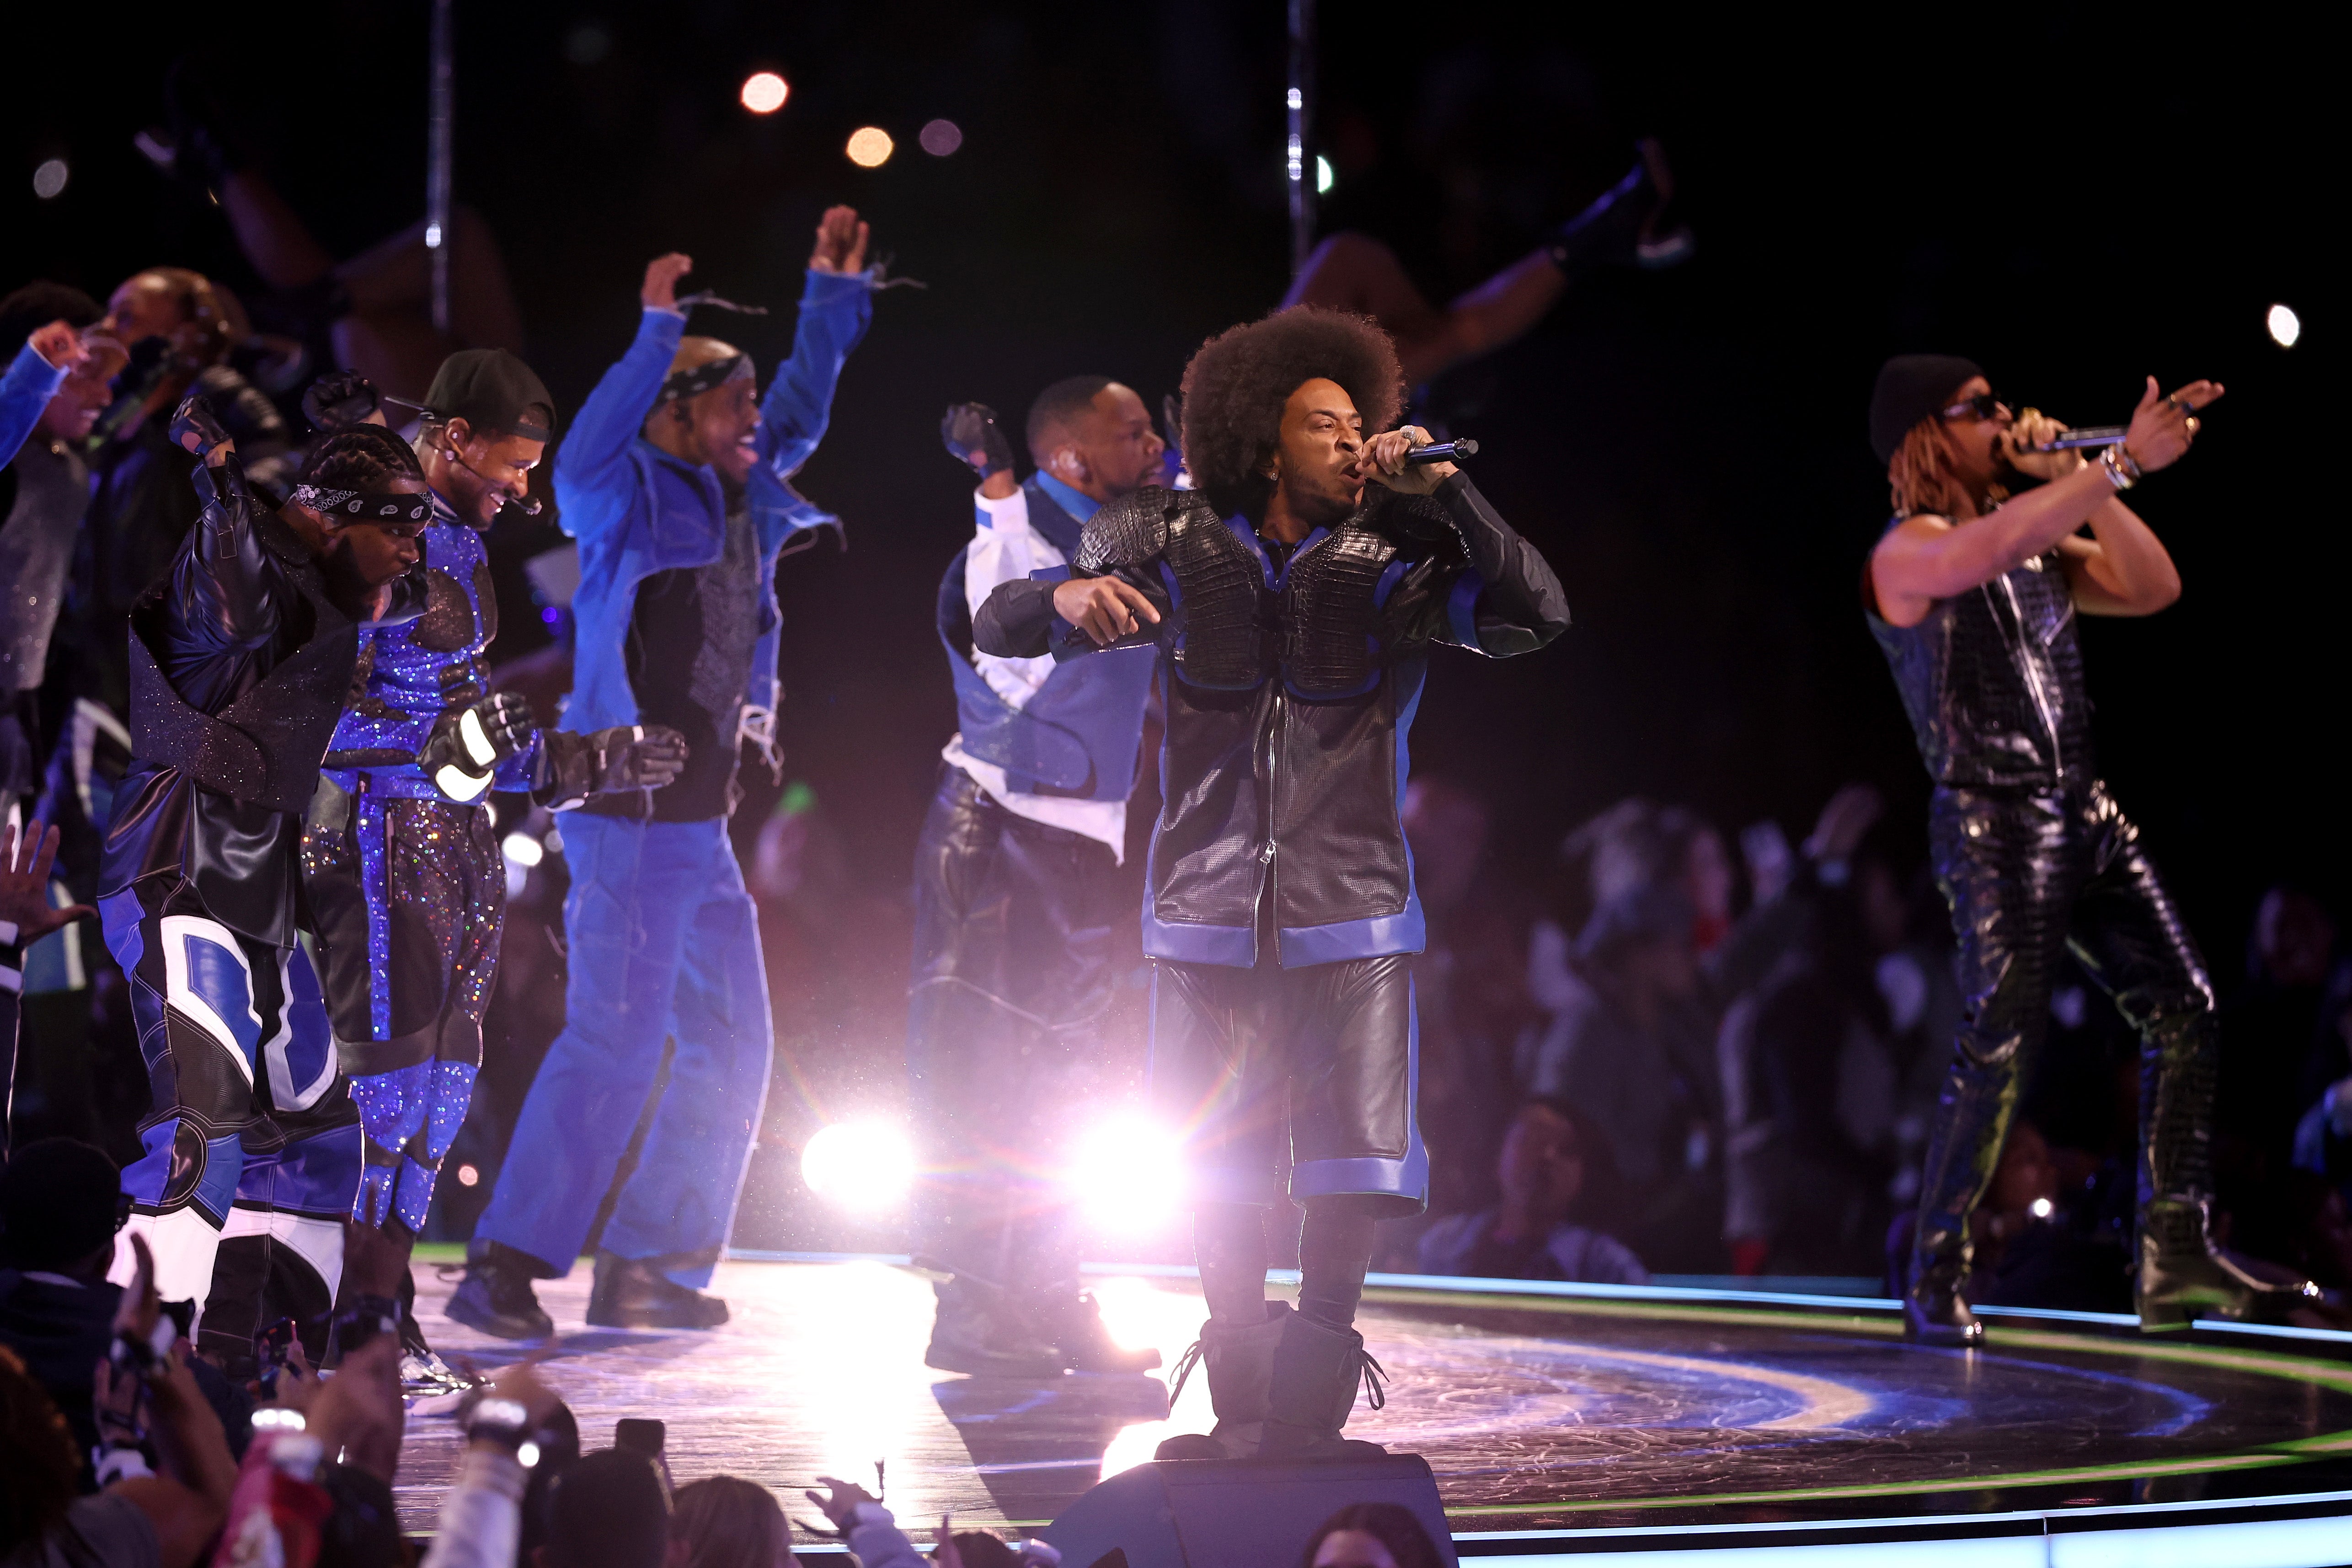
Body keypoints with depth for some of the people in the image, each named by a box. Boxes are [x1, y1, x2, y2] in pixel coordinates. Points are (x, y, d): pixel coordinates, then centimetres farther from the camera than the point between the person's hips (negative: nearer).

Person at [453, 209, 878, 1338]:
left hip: (699, 819, 9)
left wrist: (834, 290, 25)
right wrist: (659, 333, -33)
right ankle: (503, 1267, -10)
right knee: (614, 1042, -13)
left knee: (729, 1047, 12)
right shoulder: (630, 500, -8)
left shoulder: (747, 501, 12)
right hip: (634, 815, -9)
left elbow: (803, 404, 27)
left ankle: (648, 1267, 17)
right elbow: (583, 457, -30)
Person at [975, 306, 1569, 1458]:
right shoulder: (1181, 554, 3)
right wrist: (1067, 598, -20)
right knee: (1218, 1174, 4)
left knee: (1352, 1169, -4)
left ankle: (1312, 1406, 8)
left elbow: (1537, 617, -11)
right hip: (1206, 912, 0)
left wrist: (1443, 493, -18)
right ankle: (1243, 1416, 17)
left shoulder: (1395, 564, 2)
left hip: (1348, 917, 0)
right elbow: (997, 628, 3)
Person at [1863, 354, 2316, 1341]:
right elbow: (1995, 547, -28)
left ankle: (2175, 1259, 1)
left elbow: (2152, 587, 10)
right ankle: (1934, 1281, -5)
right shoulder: (1910, 552, -6)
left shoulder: (2037, 543, 18)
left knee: (2182, 1008, 0)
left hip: (2085, 813, 8)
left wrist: (2076, 478, 3)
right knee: (2002, 1044, -15)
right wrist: (2123, 463, -28)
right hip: (1992, 819, -8)